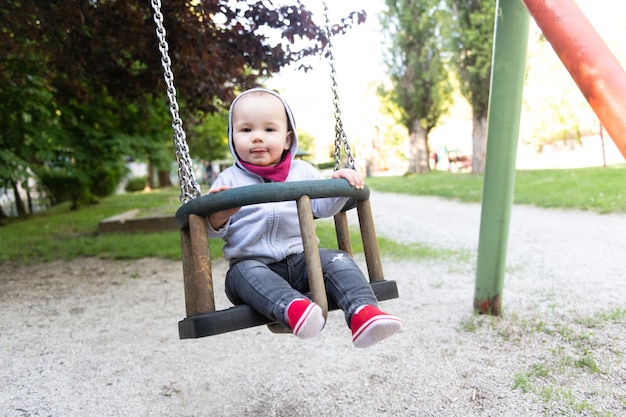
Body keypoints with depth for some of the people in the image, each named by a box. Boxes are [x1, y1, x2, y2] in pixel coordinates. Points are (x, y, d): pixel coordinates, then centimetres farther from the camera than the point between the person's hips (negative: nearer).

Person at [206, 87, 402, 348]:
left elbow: (322, 207, 15)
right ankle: (292, 307, -58)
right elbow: (214, 230, 1)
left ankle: (362, 311, -37)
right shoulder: (229, 180, 5)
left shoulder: (302, 172, 11)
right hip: (251, 264, -2)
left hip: (300, 260, 3)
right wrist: (218, 214, -23)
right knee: (244, 273, -34)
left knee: (337, 260, -21)